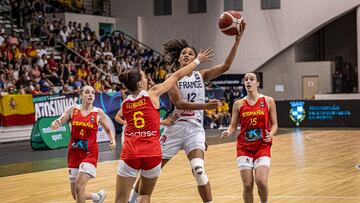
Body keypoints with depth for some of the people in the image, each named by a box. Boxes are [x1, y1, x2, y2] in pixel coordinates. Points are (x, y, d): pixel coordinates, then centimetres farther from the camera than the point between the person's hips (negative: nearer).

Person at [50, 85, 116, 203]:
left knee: (79, 187, -23)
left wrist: (112, 140, -8)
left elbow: (108, 130, 13)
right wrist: (54, 124, -24)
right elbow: (58, 122, 0)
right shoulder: (73, 110, 3)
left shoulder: (98, 113, 0)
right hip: (74, 153, 3)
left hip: (90, 153, -3)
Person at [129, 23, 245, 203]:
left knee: (198, 170, -20)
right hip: (175, 127, -1)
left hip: (195, 129, 1)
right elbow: (179, 103, -16)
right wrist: (205, 105, -28)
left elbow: (226, 66, -7)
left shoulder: (201, 75, 6)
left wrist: (237, 40, -15)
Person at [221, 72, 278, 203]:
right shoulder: (238, 104, 6)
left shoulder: (268, 101, 3)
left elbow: (274, 124, 6)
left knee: (261, 182, -17)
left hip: (262, 147, -1)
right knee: (247, 186, -5)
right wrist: (228, 133, -15)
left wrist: (270, 134, -14)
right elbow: (233, 126, 7)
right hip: (244, 148, 1)